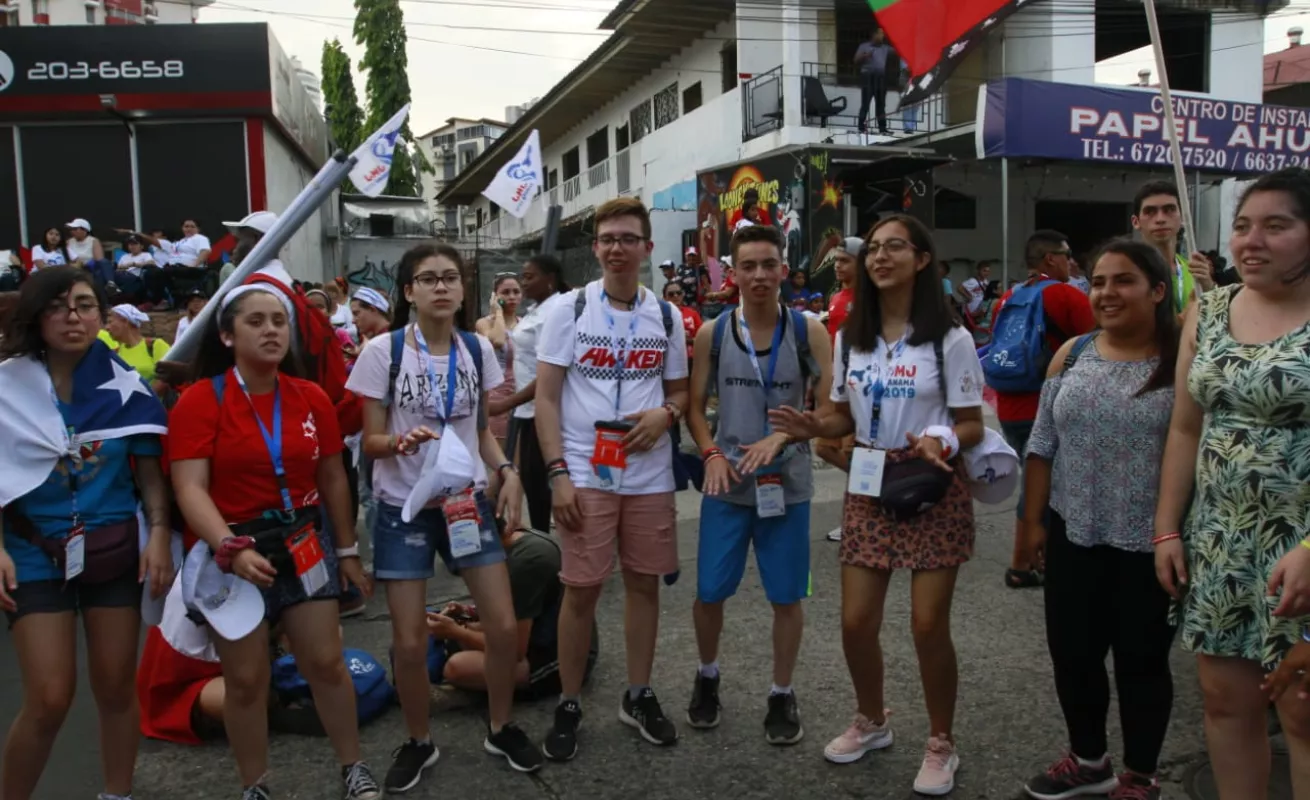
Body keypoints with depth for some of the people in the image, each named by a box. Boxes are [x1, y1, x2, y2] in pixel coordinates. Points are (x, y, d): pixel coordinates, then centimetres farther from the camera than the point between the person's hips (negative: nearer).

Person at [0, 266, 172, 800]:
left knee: (115, 686, 9)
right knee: (49, 699, -4)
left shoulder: (124, 386, -1)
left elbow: (149, 470, 4)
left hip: (115, 550, 2)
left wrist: (158, 534, -8)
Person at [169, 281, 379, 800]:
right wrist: (230, 548, -30)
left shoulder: (312, 398, 2)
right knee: (246, 679, 6)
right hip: (231, 554, -3)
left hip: (304, 544, 3)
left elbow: (332, 479, 9)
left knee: (327, 662, 6)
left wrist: (347, 550, 11)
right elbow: (190, 489, -17)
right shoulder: (200, 400, -10)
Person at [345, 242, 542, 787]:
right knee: (410, 643, 1)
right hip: (404, 507, -3)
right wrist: (402, 442, -29)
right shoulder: (382, 351, -10)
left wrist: (507, 472, -5)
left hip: (468, 500, 3)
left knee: (504, 627, 2)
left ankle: (500, 728, 26)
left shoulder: (477, 349, 2)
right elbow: (371, 442, -7)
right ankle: (418, 742, 26)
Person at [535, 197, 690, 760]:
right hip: (585, 476, -3)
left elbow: (679, 391, 15)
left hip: (650, 477, 3)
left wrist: (665, 414, -10)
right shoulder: (569, 309, -2)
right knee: (582, 589, 2)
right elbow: (546, 397, -4)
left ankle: (638, 697, 26)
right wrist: (557, 472, -13)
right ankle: (569, 706, 17)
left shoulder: (666, 316, 7)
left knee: (644, 583, 10)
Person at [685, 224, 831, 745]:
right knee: (710, 592, 7)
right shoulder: (711, 334, -1)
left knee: (787, 596, 7)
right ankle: (707, 676, 33)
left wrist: (781, 437, -18)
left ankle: (782, 695, 26)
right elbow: (695, 406, 5)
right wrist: (711, 453, -12)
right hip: (728, 483, 1)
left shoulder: (809, 332, -4)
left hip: (788, 483, -1)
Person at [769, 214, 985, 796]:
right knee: (856, 622, 6)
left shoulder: (950, 339, -8)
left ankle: (941, 745, 21)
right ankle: (871, 722, 33)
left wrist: (943, 443, -27)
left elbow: (973, 425, -6)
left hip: (933, 489, -4)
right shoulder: (849, 337, 5)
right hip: (867, 489, 4)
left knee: (928, 625, -1)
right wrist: (814, 427, -9)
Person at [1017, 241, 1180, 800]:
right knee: (1071, 653, 13)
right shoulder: (1072, 355, 3)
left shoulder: (1183, 361, -9)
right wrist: (1033, 519, 5)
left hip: (1149, 543, -4)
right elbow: (1042, 446, 6)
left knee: (1142, 660, 10)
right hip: (1074, 535, 4)